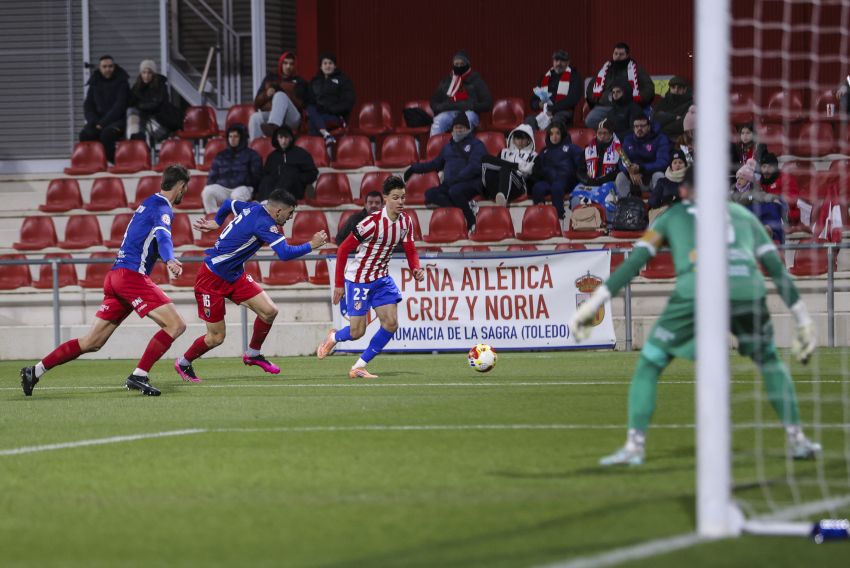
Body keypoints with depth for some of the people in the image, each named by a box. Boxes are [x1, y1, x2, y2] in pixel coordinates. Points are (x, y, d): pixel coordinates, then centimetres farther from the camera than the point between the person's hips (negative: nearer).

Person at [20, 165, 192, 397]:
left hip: (117, 275, 9)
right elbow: (163, 236, -29)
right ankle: (138, 376, -18)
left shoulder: (149, 204, 21)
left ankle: (35, 371, 10)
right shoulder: (162, 209, -8)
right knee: (176, 325, -13)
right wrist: (170, 260, -47)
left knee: (91, 343, 10)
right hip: (132, 275, -9)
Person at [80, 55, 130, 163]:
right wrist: (94, 122, -9)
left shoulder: (121, 83, -2)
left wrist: (103, 123, -18)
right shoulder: (94, 83, 12)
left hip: (117, 120, -4)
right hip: (98, 120, 4)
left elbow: (120, 106, -11)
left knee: (106, 133, -36)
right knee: (85, 134, -27)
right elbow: (88, 105, 11)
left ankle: (112, 162, -26)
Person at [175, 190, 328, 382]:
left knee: (269, 311, -3)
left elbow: (229, 204, 19)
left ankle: (253, 354, 19)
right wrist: (312, 245, -20)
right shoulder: (264, 223, -26)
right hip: (212, 279, -9)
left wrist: (216, 222, 35)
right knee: (216, 337, -1)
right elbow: (285, 253, -32)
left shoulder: (253, 208, 1)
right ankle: (183, 364, 24)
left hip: (235, 276, 9)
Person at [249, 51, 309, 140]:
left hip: (291, 119, -3)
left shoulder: (300, 82, 14)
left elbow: (299, 104, -1)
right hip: (268, 115, 3)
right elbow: (257, 102, 17)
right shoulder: (270, 78, 23)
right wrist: (266, 94, -6)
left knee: (280, 96, -33)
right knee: (255, 118, -32)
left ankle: (272, 127, -61)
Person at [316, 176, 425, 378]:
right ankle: (333, 338, 33)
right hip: (358, 279, -6)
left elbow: (410, 250, 7)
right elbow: (343, 249, -18)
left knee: (391, 323, -7)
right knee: (357, 332, -4)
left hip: (381, 278, 6)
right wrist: (338, 284, -16)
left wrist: (416, 269, -16)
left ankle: (359, 367, 7)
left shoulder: (405, 222, -4)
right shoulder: (372, 223, -24)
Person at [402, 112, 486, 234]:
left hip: (470, 183, -7)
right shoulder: (449, 147, 24)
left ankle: (471, 222, -23)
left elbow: (474, 166, -12)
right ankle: (467, 205, -24)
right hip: (449, 185, 7)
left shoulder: (476, 144, 3)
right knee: (430, 194, -19)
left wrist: (456, 179, -21)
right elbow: (435, 164, 34)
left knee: (455, 191, -38)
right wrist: (414, 168, 32)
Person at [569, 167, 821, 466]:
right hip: (747, 292, 2)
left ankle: (634, 445, 4)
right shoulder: (743, 215, 32)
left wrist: (592, 305, 18)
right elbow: (777, 269, 27)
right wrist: (803, 320, 31)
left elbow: (633, 264, 19)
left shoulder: (673, 215, 28)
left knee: (649, 363, 14)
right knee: (769, 360, 27)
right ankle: (796, 438, 21)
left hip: (696, 293, -2)